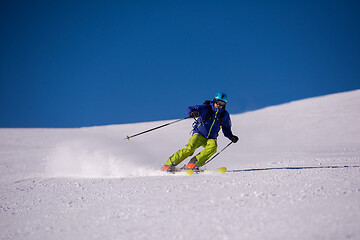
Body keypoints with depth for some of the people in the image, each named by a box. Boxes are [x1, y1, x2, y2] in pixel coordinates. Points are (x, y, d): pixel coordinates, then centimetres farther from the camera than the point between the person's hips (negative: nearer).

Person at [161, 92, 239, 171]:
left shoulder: (225, 115, 5)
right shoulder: (206, 108, -7)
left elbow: (226, 129, 18)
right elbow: (190, 109, -15)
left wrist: (231, 137, -1)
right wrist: (192, 113, -39)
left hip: (210, 138, 3)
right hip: (199, 135, -3)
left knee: (213, 146, -31)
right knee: (189, 148, -28)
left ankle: (194, 163, -33)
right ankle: (169, 164, -20)